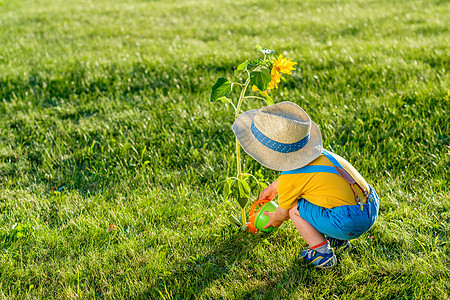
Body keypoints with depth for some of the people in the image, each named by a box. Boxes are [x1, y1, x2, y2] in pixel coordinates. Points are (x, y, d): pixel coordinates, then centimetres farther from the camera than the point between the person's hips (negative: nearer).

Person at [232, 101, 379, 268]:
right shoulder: (316, 152, 10)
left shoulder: (288, 181, -11)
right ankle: (337, 240, 23)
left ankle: (322, 253, 4)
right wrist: (273, 187, 48)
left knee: (295, 208, 4)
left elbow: (283, 213, 10)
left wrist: (275, 220, 34)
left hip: (349, 224, -8)